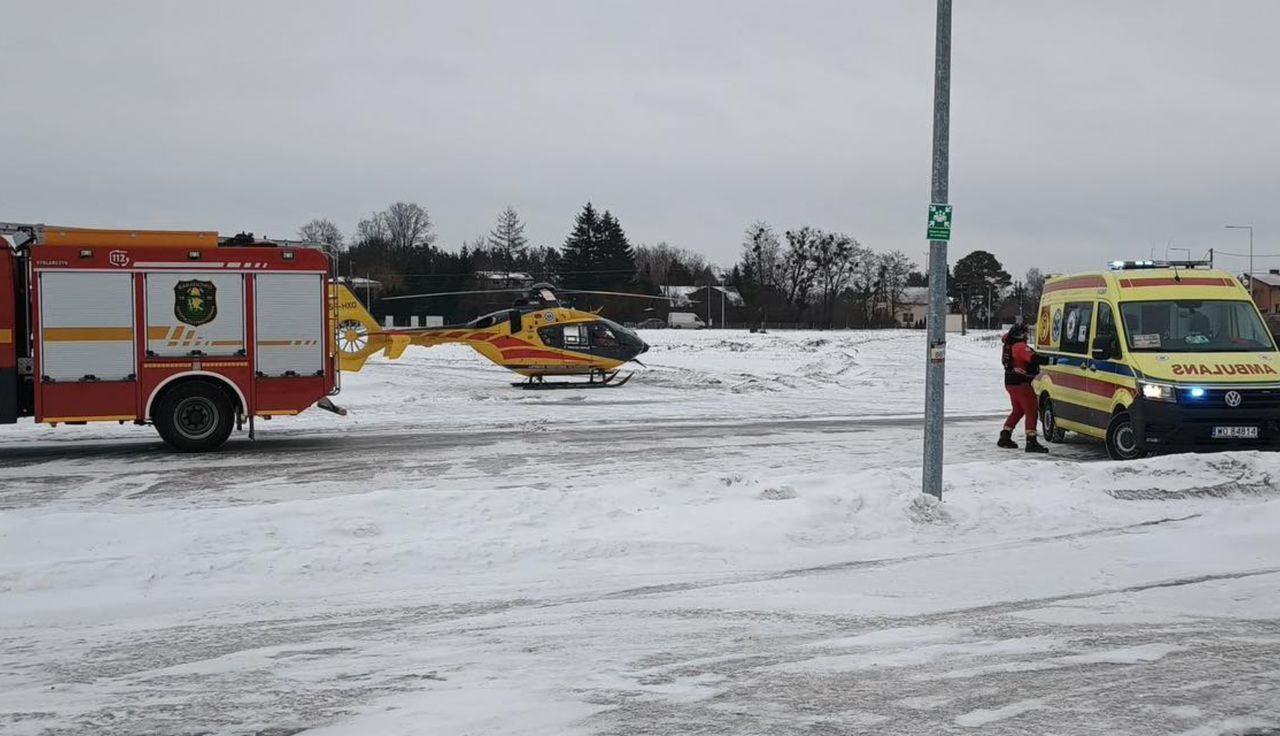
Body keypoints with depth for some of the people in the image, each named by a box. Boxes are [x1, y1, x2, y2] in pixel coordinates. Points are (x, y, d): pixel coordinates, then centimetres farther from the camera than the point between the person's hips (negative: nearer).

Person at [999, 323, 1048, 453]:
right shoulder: (1021, 347, -17)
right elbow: (1033, 358, -30)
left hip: (1010, 383, 10)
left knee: (1018, 410, 23)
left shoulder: (1008, 346, 8)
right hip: (1021, 384, -10)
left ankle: (1005, 437, 25)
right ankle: (1031, 442, -11)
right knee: (1031, 412, -6)